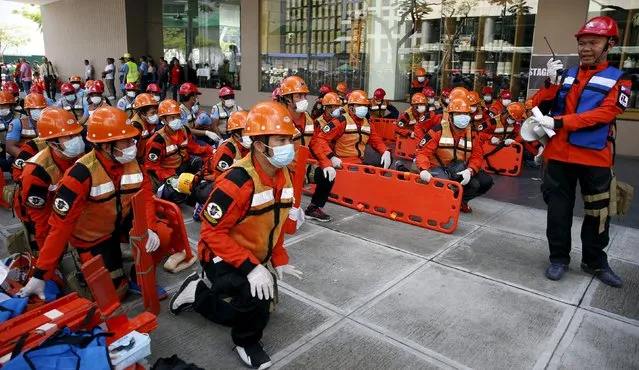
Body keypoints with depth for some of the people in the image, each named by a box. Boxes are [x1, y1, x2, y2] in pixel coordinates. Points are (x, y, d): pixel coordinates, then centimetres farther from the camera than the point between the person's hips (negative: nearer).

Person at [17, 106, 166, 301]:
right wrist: (40, 274, -27)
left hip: (122, 223, 4)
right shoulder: (82, 174, -31)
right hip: (92, 237, -4)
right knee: (116, 291, -1)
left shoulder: (132, 162, -14)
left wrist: (150, 229, -32)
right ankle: (85, 258, 25)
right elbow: (61, 224, -29)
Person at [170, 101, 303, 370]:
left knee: (257, 309, 19)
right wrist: (251, 267, -33)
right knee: (255, 296, -33)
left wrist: (279, 260, 4)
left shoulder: (283, 175, -5)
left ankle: (198, 293, 37)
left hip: (254, 259, 8)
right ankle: (246, 342, 1)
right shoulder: (237, 182, -31)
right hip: (222, 258, -8)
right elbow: (212, 232, -28)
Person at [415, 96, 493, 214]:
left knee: (486, 181, -12)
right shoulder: (438, 131, -12)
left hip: (459, 168, 5)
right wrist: (424, 170, -33)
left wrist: (469, 170, -21)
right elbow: (423, 151, -16)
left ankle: (461, 201, 12)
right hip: (439, 167, -5)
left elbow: (477, 156, 0)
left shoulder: (472, 134, 2)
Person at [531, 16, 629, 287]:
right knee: (558, 209, 9)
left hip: (595, 158, -2)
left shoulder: (618, 80, 2)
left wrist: (558, 122, -22)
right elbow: (538, 107, 5)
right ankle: (559, 257, 23)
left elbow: (603, 114, -14)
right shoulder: (565, 76, 11)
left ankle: (595, 261, 28)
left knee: (597, 213, 9)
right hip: (558, 155, 2)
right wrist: (551, 83, -11)